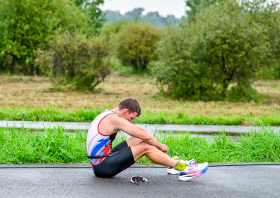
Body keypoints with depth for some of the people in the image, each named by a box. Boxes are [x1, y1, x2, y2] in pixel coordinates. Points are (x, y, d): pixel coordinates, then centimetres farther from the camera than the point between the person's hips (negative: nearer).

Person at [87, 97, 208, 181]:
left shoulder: (108, 115, 14)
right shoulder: (114, 119, -18)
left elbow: (140, 131, 18)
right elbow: (147, 136, -16)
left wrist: (157, 145, 11)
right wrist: (160, 146, 1)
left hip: (99, 162, 10)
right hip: (103, 168, -10)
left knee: (139, 139, 13)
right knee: (146, 147, -12)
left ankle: (174, 163, 17)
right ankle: (183, 168, -6)